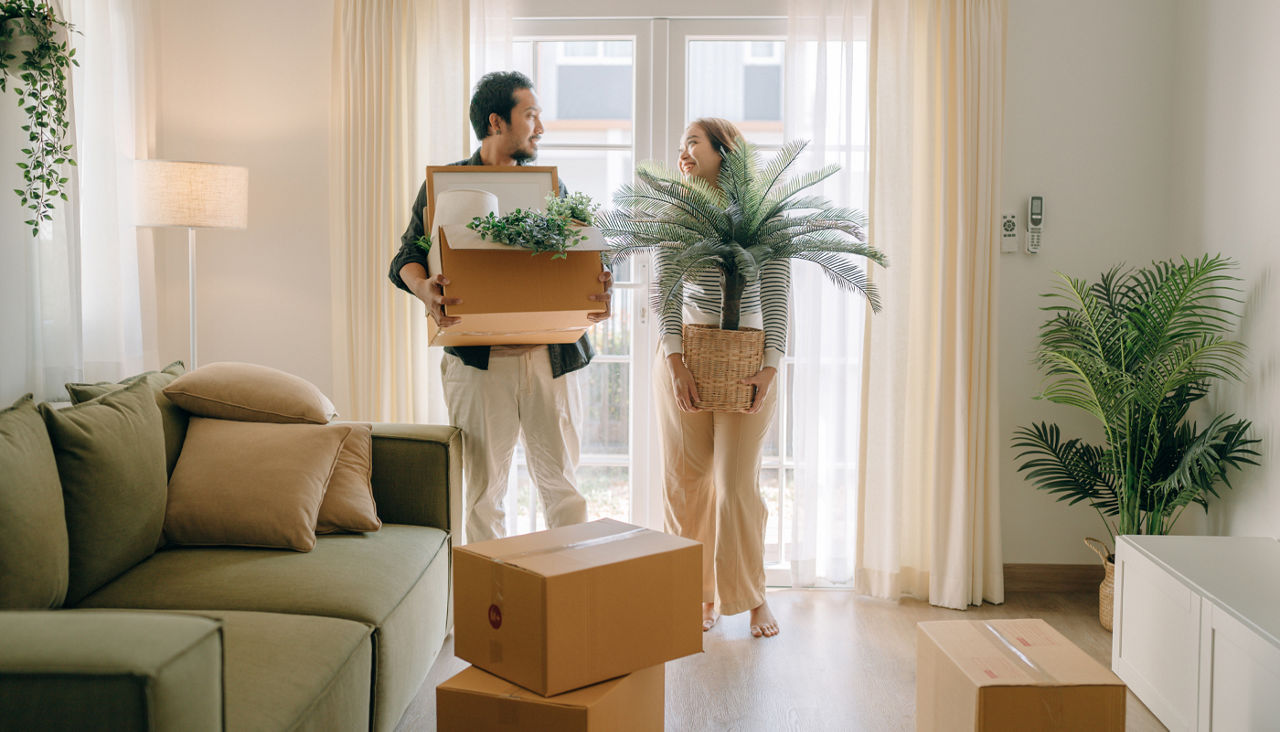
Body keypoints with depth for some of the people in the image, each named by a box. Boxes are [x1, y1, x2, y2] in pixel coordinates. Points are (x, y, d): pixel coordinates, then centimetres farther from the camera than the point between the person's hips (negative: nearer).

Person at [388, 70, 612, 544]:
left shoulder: (550, 185, 15)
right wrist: (424, 287, -24)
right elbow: (406, 258, 0)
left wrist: (599, 293, -11)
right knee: (484, 490, 4)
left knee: (561, 480, 8)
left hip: (552, 353, 3)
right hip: (480, 357, -2)